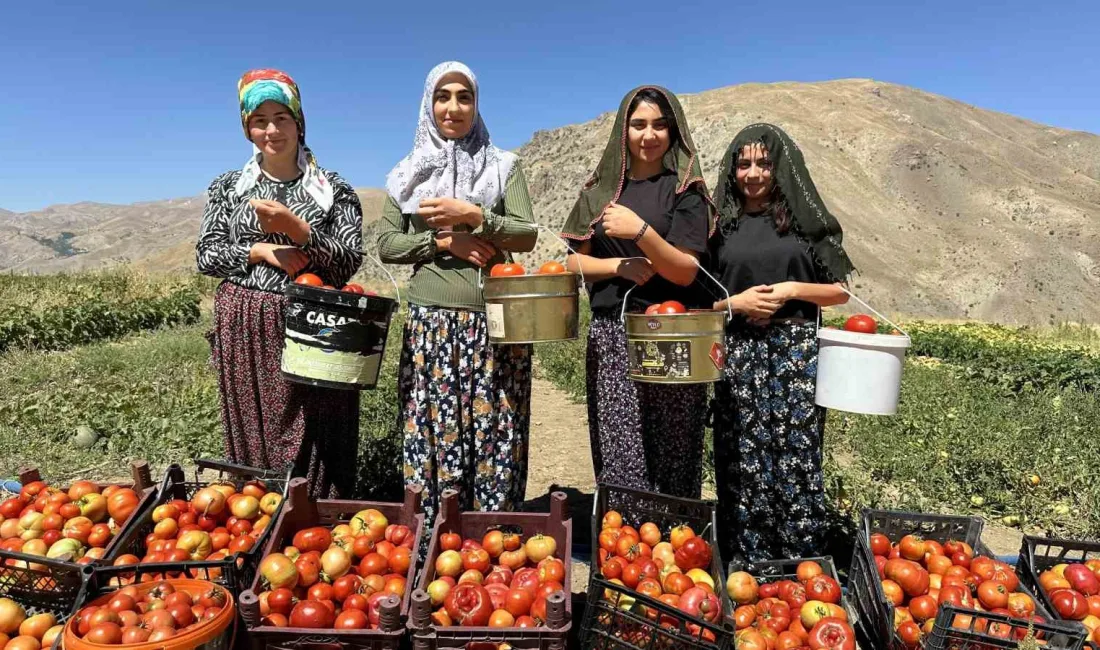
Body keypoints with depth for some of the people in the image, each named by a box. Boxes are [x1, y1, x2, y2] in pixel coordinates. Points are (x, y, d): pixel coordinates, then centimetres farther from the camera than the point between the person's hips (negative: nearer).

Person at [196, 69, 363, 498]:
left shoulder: (334, 190, 4)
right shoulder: (227, 187, 11)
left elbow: (349, 261, -5)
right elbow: (206, 255, 7)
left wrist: (296, 229, -19)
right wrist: (261, 250, -9)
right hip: (244, 331, 2)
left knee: (312, 442, -1)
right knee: (251, 438, 7)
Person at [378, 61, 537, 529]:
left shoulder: (503, 166, 10)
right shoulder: (410, 174, 14)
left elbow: (527, 235, 0)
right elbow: (387, 244, 7)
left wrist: (472, 216, -13)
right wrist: (444, 241, -7)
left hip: (495, 320, -1)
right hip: (431, 321, 1)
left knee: (494, 433, 0)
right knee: (433, 434, 1)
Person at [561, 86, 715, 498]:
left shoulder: (684, 190, 1)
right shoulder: (601, 190, 11)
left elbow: (686, 272, -8)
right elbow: (575, 262, 11)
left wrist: (641, 232, -23)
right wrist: (619, 266, -8)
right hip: (610, 335, 3)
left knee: (671, 455, -1)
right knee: (619, 457, -1)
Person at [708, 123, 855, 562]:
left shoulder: (805, 219, 7)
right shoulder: (721, 225, 11)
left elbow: (840, 292, 8)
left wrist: (795, 289, -8)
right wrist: (736, 302, -8)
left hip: (797, 351, -1)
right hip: (738, 354, 1)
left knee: (797, 459, -3)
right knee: (743, 465, 1)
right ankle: (745, 568, 11)